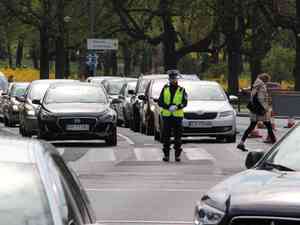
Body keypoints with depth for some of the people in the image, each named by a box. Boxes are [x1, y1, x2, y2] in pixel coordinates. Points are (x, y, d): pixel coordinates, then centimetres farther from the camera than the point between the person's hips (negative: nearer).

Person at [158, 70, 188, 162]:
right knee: (166, 136, 0)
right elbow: (160, 102, 2)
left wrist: (176, 107, -20)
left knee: (178, 136, -1)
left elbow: (185, 103, -2)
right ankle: (166, 154, 6)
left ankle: (177, 155, 4)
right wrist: (168, 107, -15)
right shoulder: (165, 89, 9)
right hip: (166, 115, 1)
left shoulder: (181, 90, 6)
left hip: (178, 116, -1)